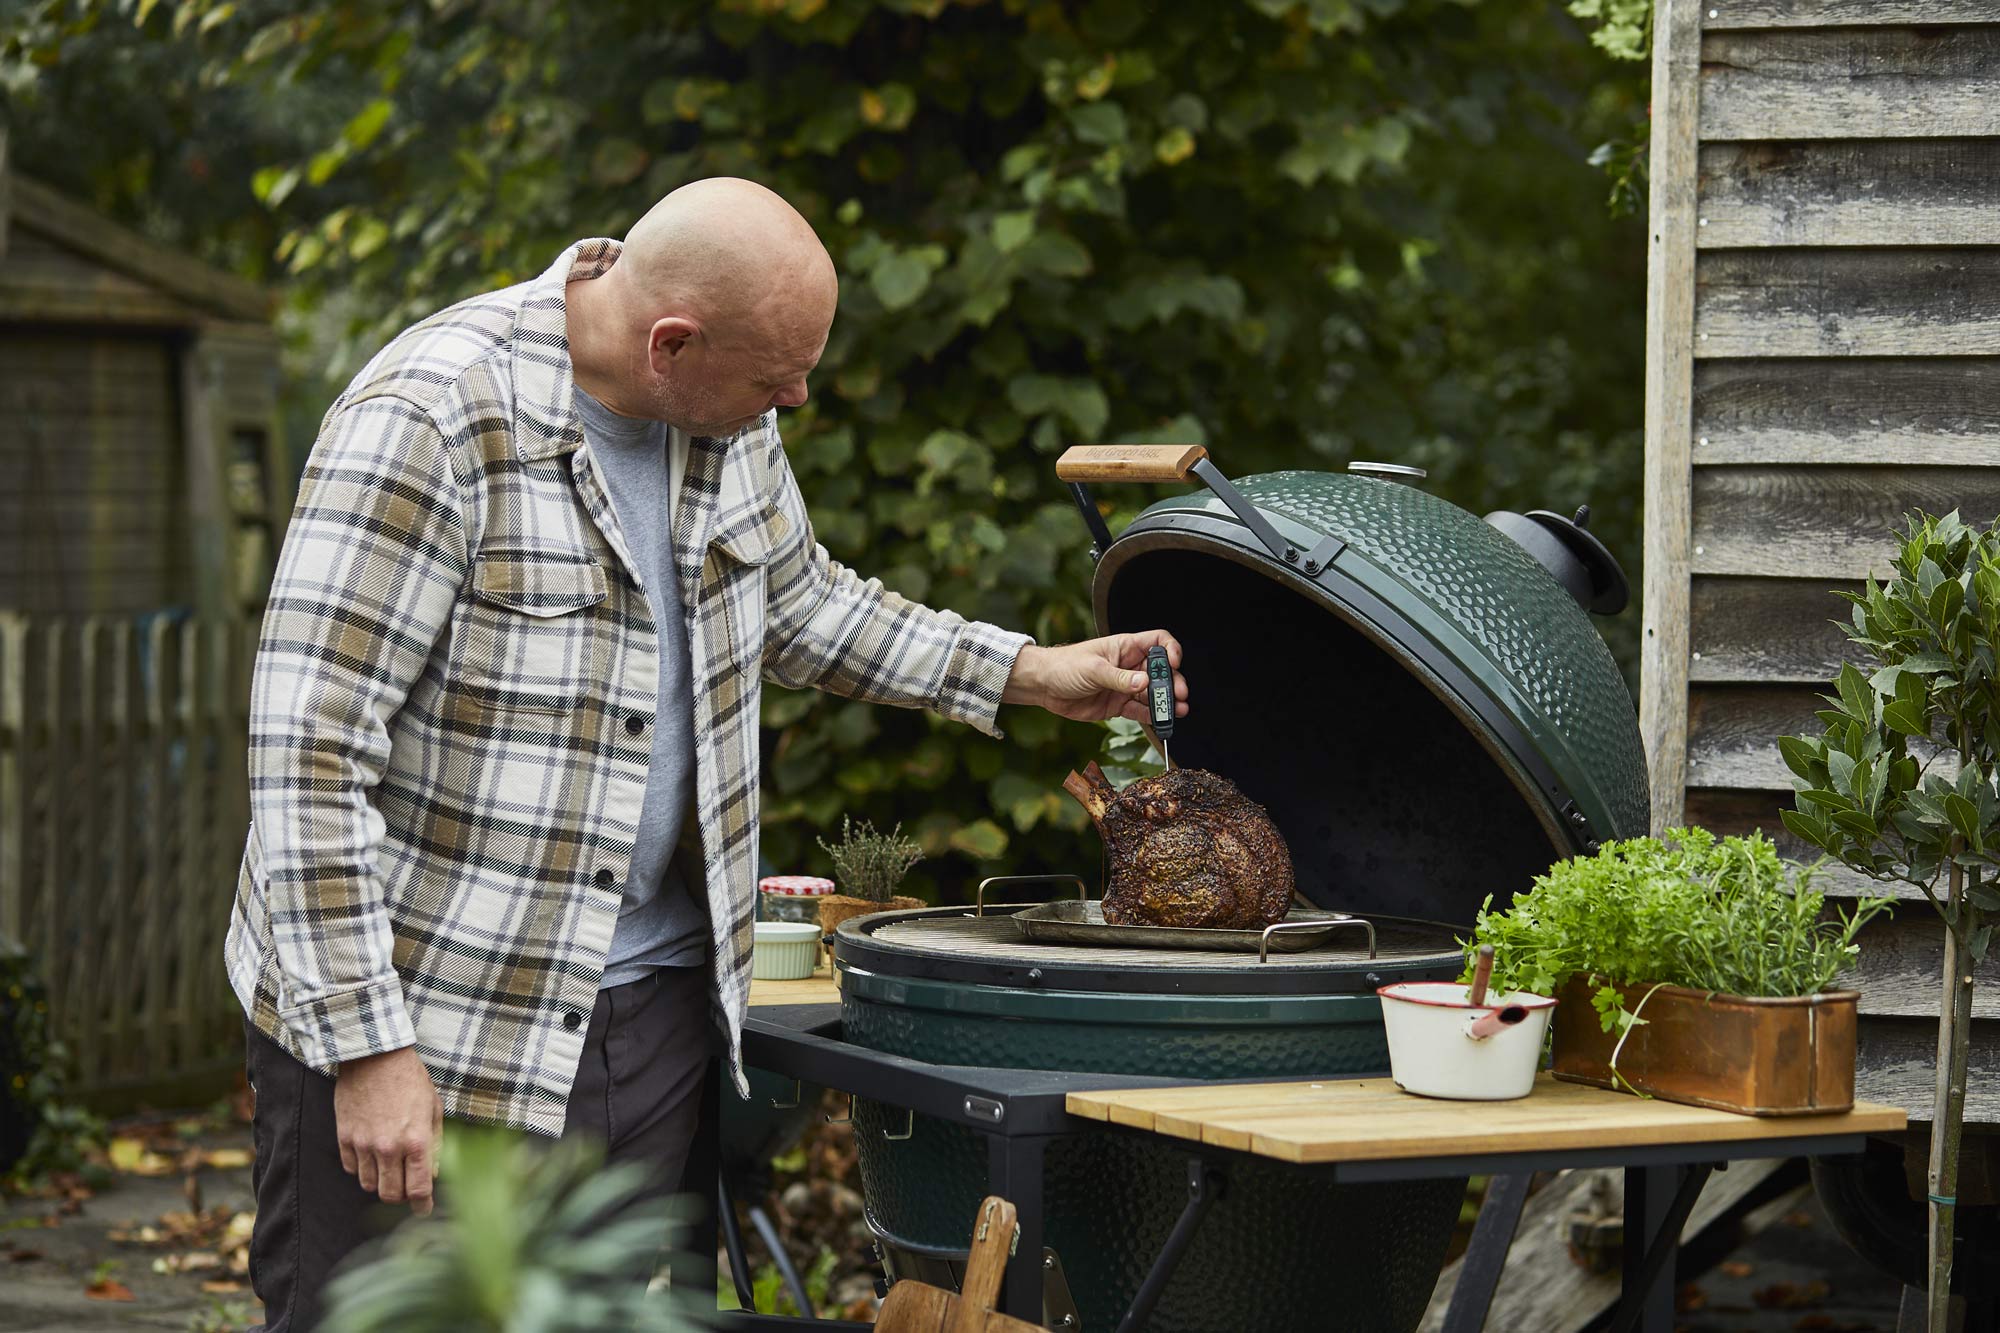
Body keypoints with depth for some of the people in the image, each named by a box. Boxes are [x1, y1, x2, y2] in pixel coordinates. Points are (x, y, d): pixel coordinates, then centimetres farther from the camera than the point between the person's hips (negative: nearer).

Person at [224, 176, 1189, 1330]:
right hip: (418, 1022, -7)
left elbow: (798, 604, 26)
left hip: (648, 1007, 7)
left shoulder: (730, 421, 4)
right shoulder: (432, 419, -20)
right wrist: (367, 1048, -23)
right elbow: (313, 753, -21)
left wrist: (1026, 673, 17)